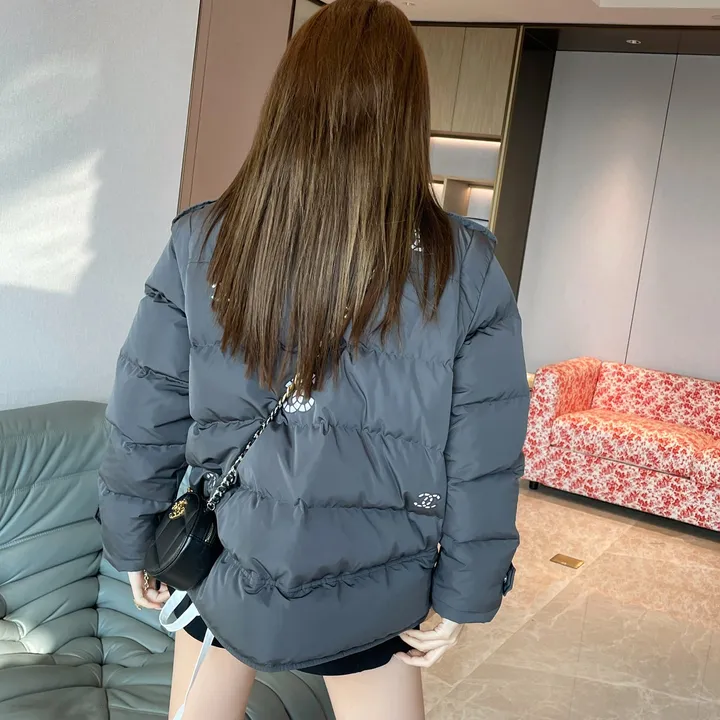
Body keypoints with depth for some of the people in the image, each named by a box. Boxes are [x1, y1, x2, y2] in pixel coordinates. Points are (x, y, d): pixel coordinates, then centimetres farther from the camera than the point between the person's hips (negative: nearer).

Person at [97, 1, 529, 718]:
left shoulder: (199, 243, -14)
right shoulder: (465, 268, -17)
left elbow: (143, 422, -7)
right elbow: (482, 463, -12)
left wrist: (134, 544, 8)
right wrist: (461, 597, 1)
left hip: (222, 565, 2)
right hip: (370, 592, -1)